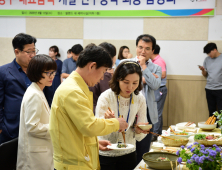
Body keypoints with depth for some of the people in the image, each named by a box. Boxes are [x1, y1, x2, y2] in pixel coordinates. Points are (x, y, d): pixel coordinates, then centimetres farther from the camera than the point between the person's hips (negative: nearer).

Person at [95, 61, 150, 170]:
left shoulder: (140, 99, -6)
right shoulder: (106, 97, -16)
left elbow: (139, 137, -3)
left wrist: (138, 131, -24)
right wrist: (106, 120, -37)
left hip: (128, 153, 3)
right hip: (106, 155, -3)